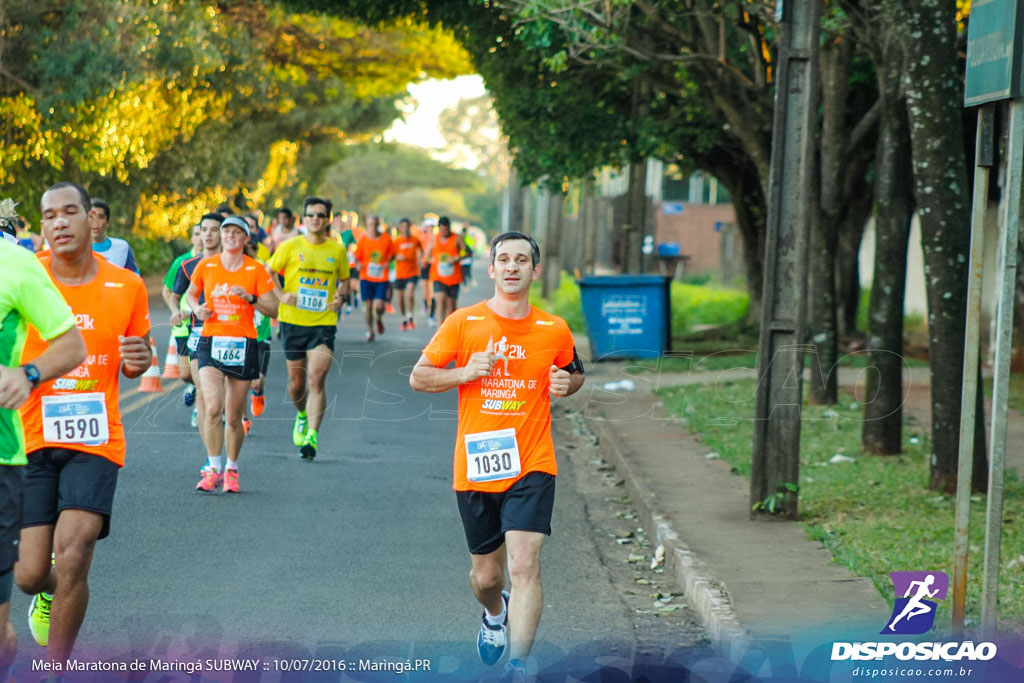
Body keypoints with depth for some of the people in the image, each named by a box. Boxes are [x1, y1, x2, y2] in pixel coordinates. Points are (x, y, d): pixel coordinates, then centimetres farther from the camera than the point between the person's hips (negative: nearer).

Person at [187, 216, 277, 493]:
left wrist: (250, 297, -16)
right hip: (211, 342, 0)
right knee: (213, 408, -16)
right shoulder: (205, 266, 5)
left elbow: (273, 309, 0)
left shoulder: (256, 270, 0)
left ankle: (231, 470, 22)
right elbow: (191, 294, 22)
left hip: (243, 344, 0)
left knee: (234, 416, 5)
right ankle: (213, 470, -11)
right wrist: (197, 309, 1)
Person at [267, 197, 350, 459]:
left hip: (324, 322, -1)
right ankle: (302, 415, 43)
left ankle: (312, 437, -19)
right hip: (293, 321, 1)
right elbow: (269, 272, 9)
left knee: (316, 379, -16)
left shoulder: (337, 250, 4)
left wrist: (341, 297, -1)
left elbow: (344, 280, 19)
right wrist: (281, 295, -7)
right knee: (297, 381, 11)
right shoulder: (290, 247, 0)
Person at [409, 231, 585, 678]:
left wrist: (566, 384, -3)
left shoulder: (554, 330, 2)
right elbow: (418, 377, 3)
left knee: (524, 565, -18)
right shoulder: (462, 323, -1)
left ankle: (518, 666, -17)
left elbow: (575, 372, 21)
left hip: (531, 468, -1)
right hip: (474, 468, 1)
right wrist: (465, 372, -14)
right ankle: (495, 613, 49)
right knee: (485, 574, 14)